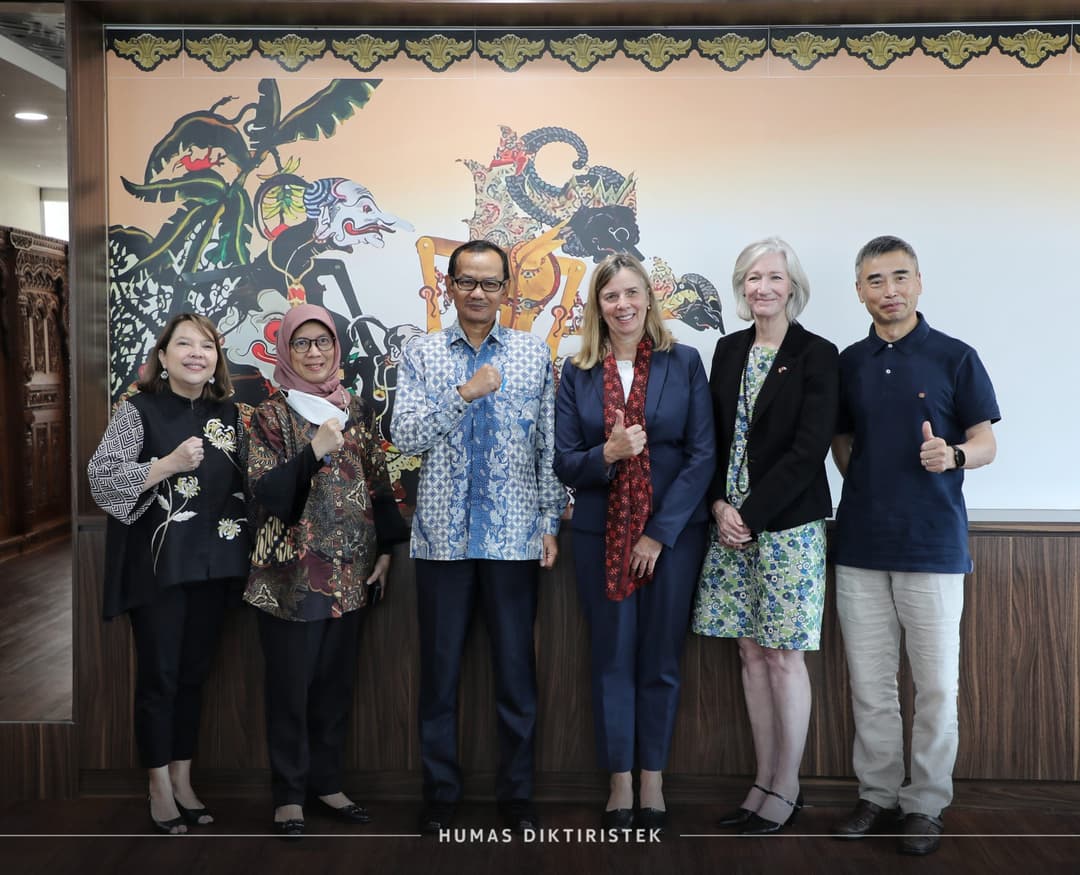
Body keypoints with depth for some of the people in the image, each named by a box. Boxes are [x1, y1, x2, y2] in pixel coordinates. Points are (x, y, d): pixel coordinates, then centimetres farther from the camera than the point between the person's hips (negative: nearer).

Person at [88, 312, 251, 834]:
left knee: (194, 673, 12)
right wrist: (169, 464, -21)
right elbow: (99, 478, -13)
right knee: (159, 675, 2)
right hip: (157, 564, -4)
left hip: (213, 564, 5)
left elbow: (245, 480, 19)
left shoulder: (228, 413, 9)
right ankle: (160, 789, 16)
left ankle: (183, 781, 24)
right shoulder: (140, 410, -5)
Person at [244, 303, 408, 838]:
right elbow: (265, 491, -12)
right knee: (290, 684, 3)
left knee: (336, 681, 11)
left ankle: (325, 781, 24)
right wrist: (314, 452, -24)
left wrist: (385, 550, 7)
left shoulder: (356, 411, 10)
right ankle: (289, 794, 16)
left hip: (350, 572, 4)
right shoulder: (271, 414, -2)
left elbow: (378, 483, 12)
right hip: (291, 573, -4)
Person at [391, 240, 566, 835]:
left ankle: (517, 794, 22)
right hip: (442, 535, 0)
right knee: (439, 670, 9)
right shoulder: (421, 355, 4)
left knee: (516, 669, 7)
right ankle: (440, 792, 23)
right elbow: (405, 436, -6)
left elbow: (549, 446, 5)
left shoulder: (535, 355, 6)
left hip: (513, 535, 0)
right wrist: (465, 394, -17)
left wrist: (550, 523, 1)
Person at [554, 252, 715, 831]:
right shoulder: (577, 374, 3)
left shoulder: (683, 363, -1)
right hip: (601, 535, 1)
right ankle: (620, 781, 20)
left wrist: (660, 533, -10)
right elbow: (564, 464, 1)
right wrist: (607, 454, -20)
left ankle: (653, 779, 22)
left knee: (660, 661, 8)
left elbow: (702, 454, -5)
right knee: (612, 660, 8)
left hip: (672, 534, -1)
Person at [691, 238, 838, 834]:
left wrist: (751, 513, -14)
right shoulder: (728, 350, 11)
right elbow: (712, 437, 10)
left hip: (788, 525, -5)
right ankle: (763, 783, 21)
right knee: (751, 654, 10)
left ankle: (785, 790, 15)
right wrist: (719, 505, -4)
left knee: (783, 656, 1)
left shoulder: (816, 355, -5)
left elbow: (809, 448, -12)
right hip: (731, 522, 5)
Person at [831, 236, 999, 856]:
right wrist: (864, 488, 3)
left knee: (936, 685, 5)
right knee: (870, 683, 10)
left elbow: (987, 443, -2)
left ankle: (927, 804, 18)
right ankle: (879, 795, 24)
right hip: (861, 545, 4)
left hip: (934, 545, -3)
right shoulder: (849, 363, 8)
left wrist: (953, 455, -23)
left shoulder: (955, 357, -3)